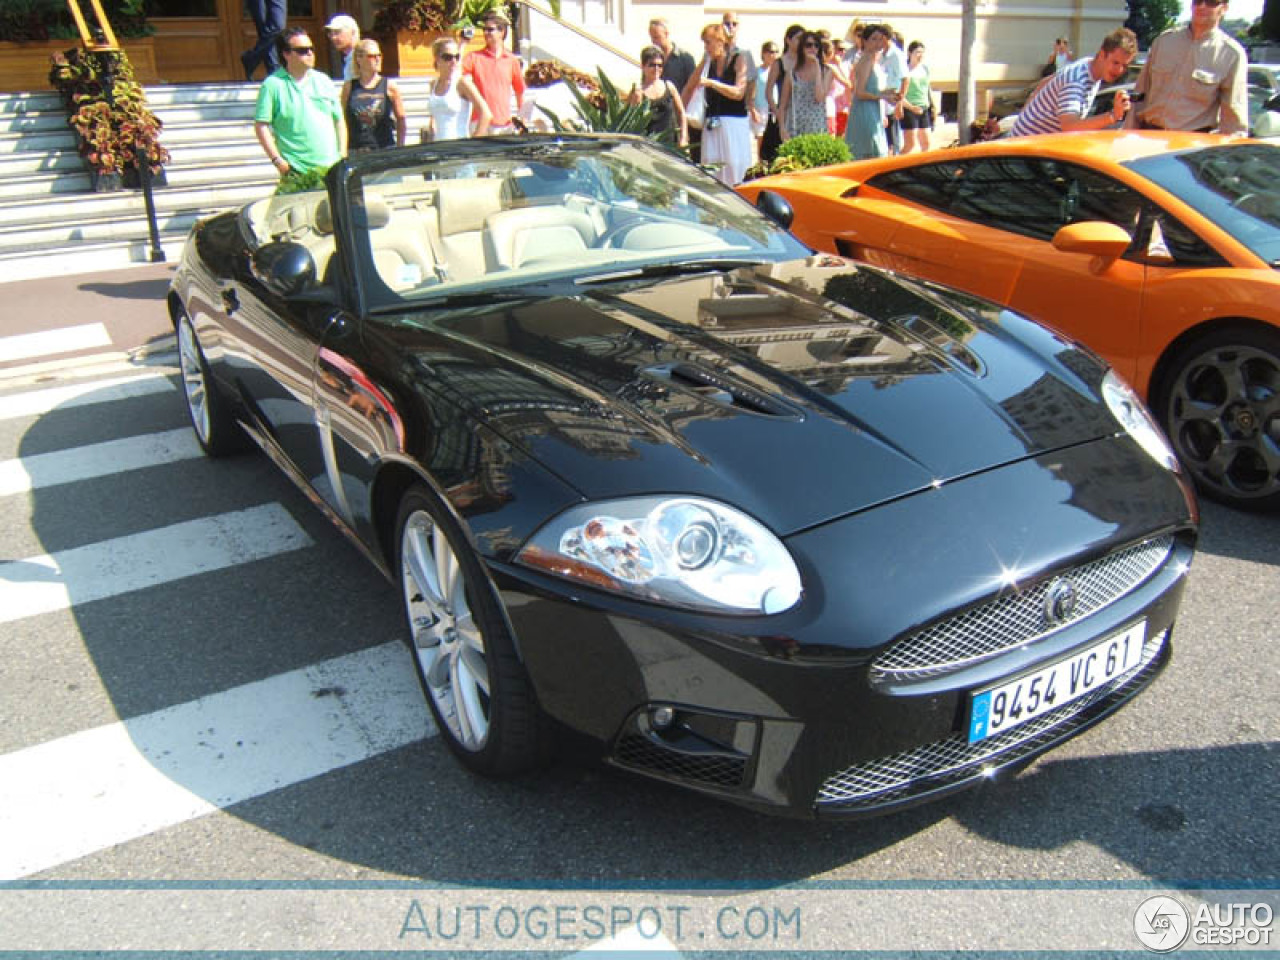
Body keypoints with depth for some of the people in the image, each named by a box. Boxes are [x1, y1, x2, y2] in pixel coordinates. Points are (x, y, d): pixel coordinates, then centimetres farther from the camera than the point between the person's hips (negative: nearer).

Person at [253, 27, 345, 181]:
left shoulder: (323, 81, 14)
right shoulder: (273, 85, 0)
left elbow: (339, 121, 16)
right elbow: (261, 126, -4)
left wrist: (343, 156, 6)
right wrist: (277, 160, -12)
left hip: (331, 168, 4)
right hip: (296, 171, -4)